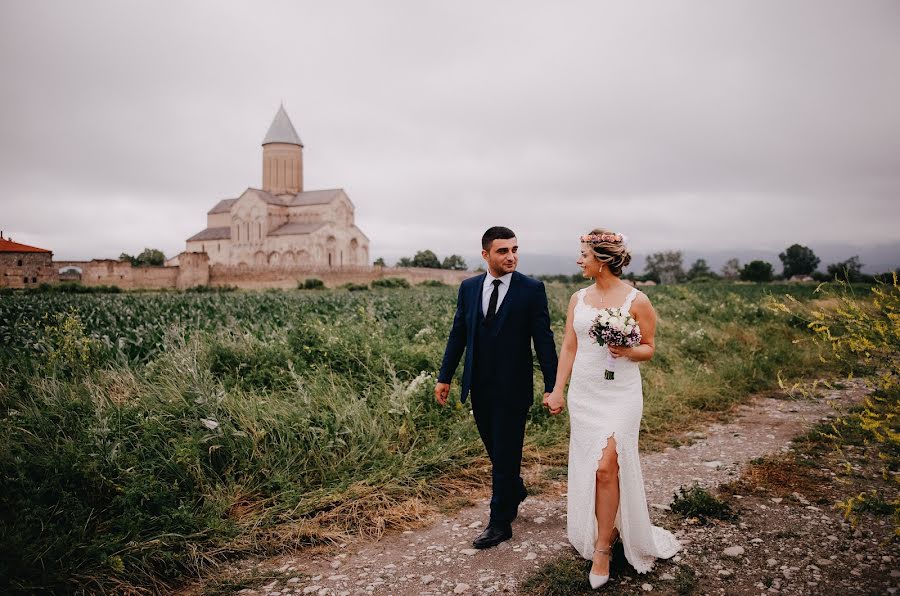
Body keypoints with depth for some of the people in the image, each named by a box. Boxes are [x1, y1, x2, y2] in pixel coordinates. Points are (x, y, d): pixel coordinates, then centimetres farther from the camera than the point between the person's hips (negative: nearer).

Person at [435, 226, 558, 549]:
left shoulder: (532, 289, -8)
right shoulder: (468, 287, 3)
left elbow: (544, 340, -9)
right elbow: (458, 334, 8)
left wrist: (552, 387, -11)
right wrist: (445, 377, 8)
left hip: (512, 387, -4)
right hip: (479, 386, 4)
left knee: (506, 453, 4)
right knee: (495, 449, 18)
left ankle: (500, 523, 17)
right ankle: (515, 492, 44)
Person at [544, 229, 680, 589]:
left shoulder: (636, 300, -7)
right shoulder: (578, 299, 6)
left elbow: (649, 348, 0)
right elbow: (568, 347, 8)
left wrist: (628, 351, -21)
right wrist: (558, 390, 4)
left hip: (620, 395, -5)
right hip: (583, 394, 5)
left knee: (606, 467, -10)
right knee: (586, 469, 8)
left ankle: (603, 548, 6)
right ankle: (606, 530, 29)